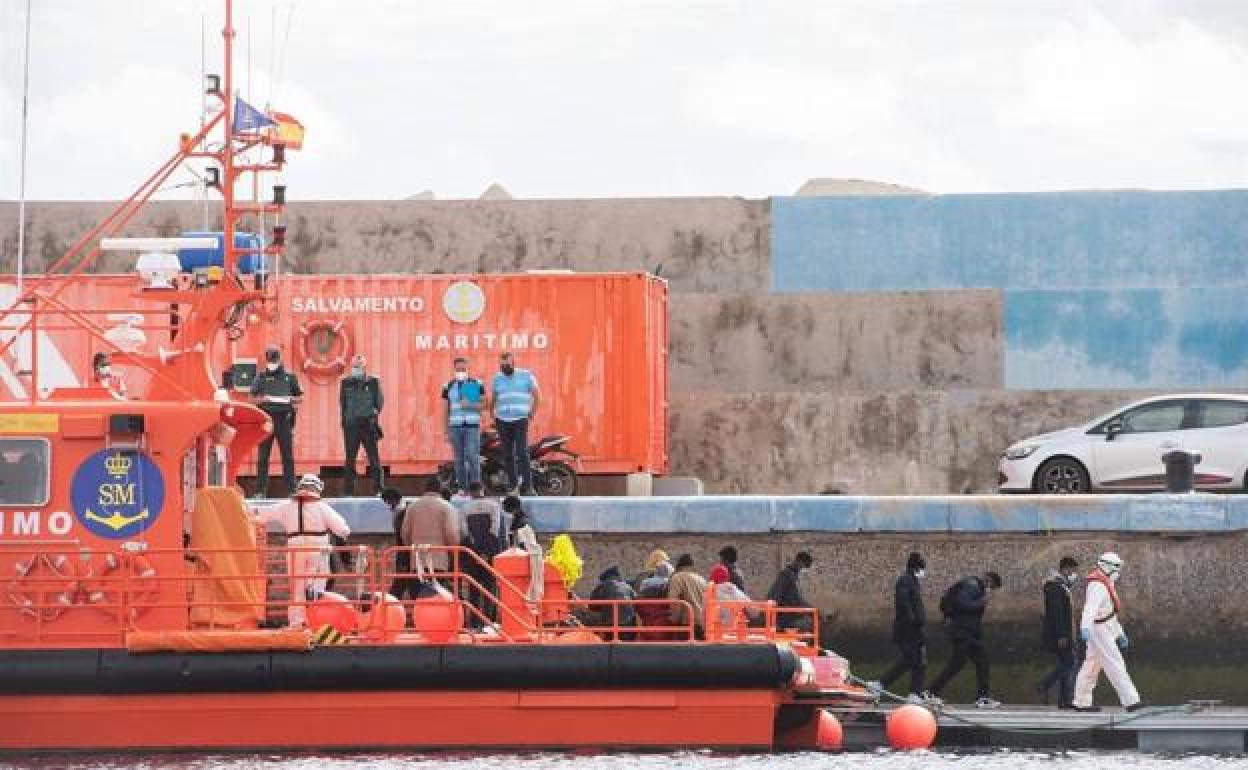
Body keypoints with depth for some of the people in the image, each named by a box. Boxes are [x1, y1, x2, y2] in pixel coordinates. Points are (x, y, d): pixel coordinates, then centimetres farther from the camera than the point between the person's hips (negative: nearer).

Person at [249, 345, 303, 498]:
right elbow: (253, 397, 8)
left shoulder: (289, 377, 11)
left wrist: (291, 400, -6)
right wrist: (262, 399, -12)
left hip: (284, 420, 0)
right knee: (263, 456, -1)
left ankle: (291, 489, 1)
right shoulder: (261, 377, 10)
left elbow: (299, 397, 14)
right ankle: (261, 490, 1)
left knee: (288, 456, -1)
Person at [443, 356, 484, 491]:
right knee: (459, 459, 2)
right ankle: (462, 488, 6)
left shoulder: (476, 384, 3)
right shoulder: (448, 386, 7)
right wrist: (446, 431, 5)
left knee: (473, 458, -11)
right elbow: (446, 409, 9)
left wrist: (470, 405, -18)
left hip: (472, 426, -2)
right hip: (455, 427, 2)